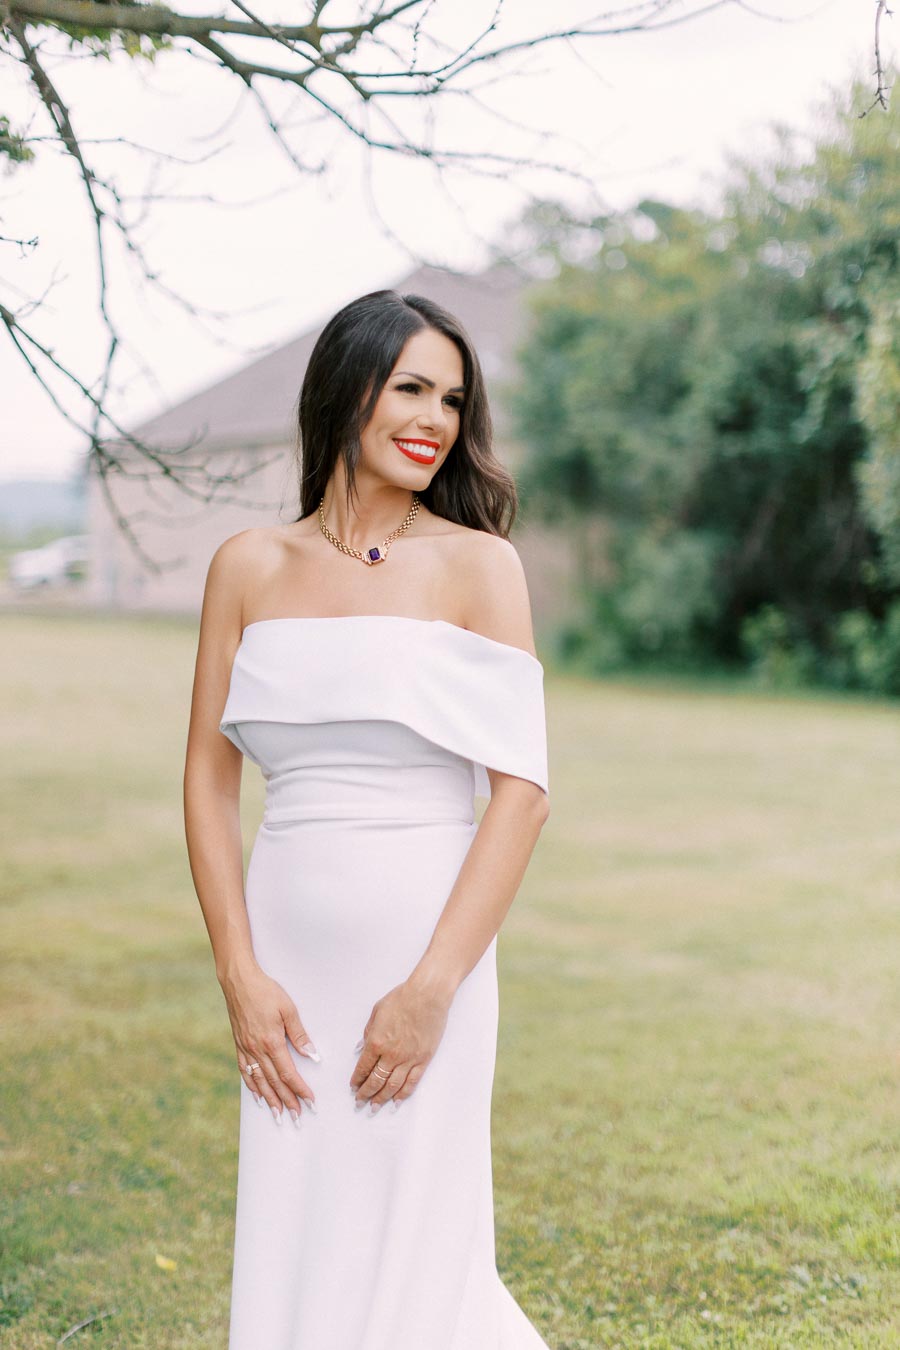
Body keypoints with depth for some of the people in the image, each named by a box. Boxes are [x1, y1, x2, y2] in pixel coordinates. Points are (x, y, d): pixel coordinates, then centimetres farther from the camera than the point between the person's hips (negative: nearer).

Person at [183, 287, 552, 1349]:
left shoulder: (478, 565, -2)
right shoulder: (249, 566, 7)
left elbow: (521, 788, -7)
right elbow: (210, 779, 6)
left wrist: (432, 989, -14)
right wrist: (241, 977, -3)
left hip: (425, 950, -3)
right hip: (287, 953, 3)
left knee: (405, 1247, 3)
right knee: (286, 1248, 10)